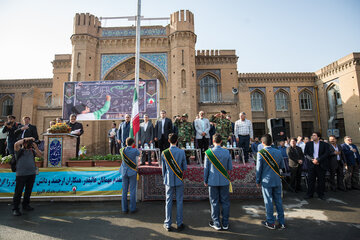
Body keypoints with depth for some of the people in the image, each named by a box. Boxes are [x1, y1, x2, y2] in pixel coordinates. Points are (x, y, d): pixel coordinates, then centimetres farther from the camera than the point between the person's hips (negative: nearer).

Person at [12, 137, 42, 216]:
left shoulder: (32, 151, 15)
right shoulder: (19, 150, 1)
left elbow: (40, 155, 3)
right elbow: (16, 144, -19)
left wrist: (36, 147, -7)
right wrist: (26, 139, -17)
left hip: (32, 174, 5)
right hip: (21, 174, -5)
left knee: (28, 191, 13)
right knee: (18, 192, -1)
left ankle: (25, 205, 27)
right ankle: (15, 209, 9)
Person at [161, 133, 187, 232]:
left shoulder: (164, 153, -8)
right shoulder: (182, 152, -12)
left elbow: (163, 168, 2)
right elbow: (185, 167, -3)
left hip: (169, 181, 1)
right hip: (179, 180, -1)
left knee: (168, 202, 11)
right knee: (179, 202, 10)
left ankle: (167, 224, 21)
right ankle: (179, 224, 21)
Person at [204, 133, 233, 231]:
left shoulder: (208, 152, -11)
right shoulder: (227, 152, -7)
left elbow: (206, 168, -5)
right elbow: (230, 168, -1)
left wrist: (205, 180, 7)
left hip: (213, 181, -1)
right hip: (224, 181, 2)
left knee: (214, 202, 11)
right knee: (225, 202, 14)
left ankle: (216, 223, 22)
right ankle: (225, 223, 25)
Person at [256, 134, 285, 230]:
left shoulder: (261, 153, -14)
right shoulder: (278, 152, -1)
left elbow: (259, 168, -9)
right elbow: (282, 166, 8)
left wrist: (258, 181, 2)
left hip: (266, 181, -4)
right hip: (277, 180, 4)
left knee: (268, 201, 7)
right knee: (278, 201, 14)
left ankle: (270, 222, 18)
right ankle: (281, 222, 23)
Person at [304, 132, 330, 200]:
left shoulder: (325, 144, 3)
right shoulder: (308, 144, 9)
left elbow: (327, 154, -7)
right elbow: (305, 154, 5)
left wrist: (317, 160, -15)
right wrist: (312, 160, -10)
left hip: (321, 165, -1)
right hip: (311, 164, 1)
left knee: (321, 180, 6)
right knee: (311, 180, 4)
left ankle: (321, 194, 20)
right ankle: (310, 194, 13)